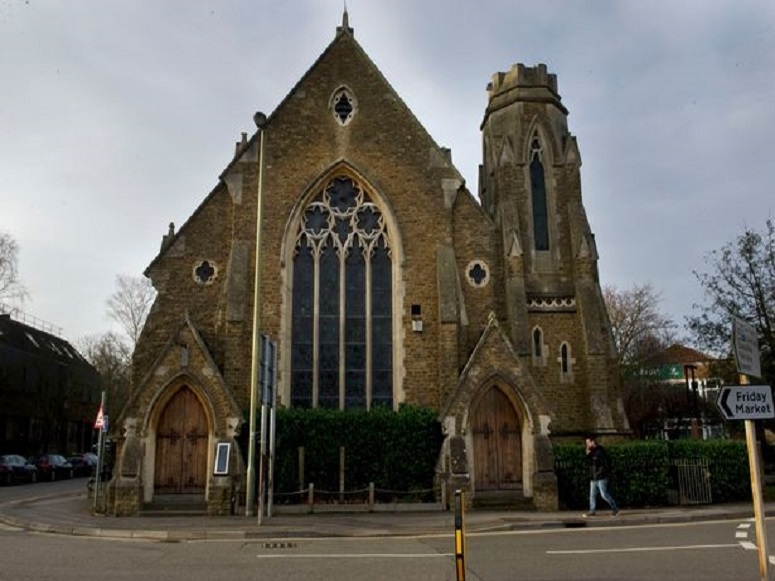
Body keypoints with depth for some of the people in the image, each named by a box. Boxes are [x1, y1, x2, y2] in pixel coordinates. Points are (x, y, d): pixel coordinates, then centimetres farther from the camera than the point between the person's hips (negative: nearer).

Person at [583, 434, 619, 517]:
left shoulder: (600, 451, -15)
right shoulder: (592, 451, 12)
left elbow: (607, 464, -17)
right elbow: (589, 462, 16)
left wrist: (600, 472, -15)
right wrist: (588, 454, 1)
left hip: (601, 478, -9)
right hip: (593, 478, 9)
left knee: (604, 494, -4)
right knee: (592, 495, 7)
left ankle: (615, 508, 11)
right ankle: (592, 511, 11)